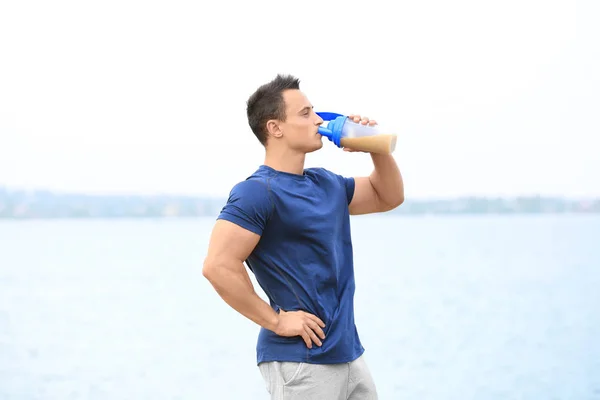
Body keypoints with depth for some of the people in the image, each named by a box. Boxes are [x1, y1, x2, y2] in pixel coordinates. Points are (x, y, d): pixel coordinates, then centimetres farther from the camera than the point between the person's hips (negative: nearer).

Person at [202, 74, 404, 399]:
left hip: (349, 355, 8)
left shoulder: (326, 184, 12)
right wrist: (275, 321, -18)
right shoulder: (258, 192, -14)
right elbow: (218, 266, -24)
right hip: (299, 363, -8)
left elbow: (388, 197, 25)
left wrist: (376, 147, 8)